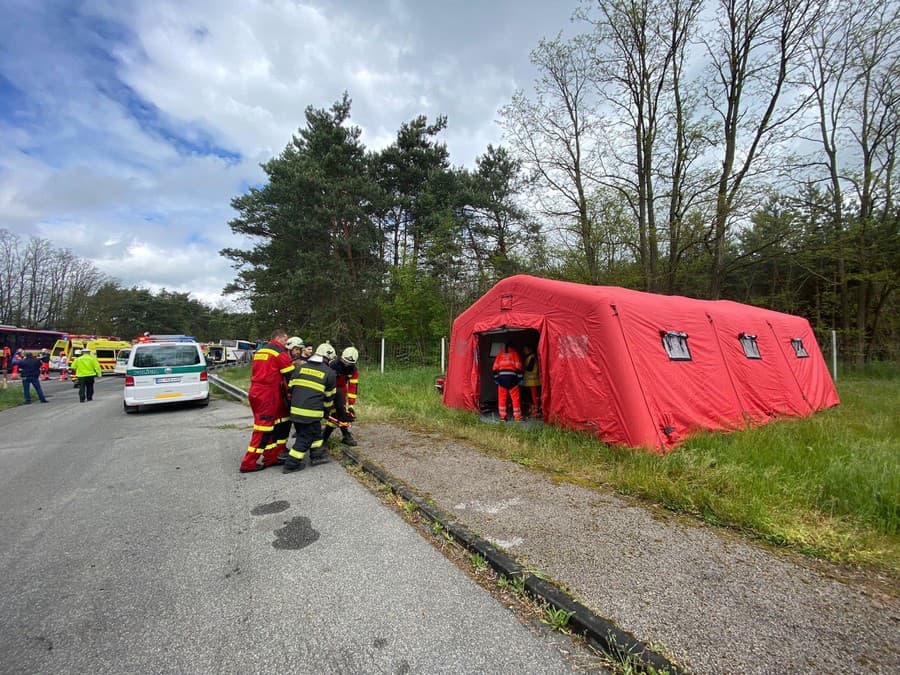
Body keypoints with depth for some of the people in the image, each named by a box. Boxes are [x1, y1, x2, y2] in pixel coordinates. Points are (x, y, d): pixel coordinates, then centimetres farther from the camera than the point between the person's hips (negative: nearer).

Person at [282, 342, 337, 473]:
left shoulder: (300, 368, 11)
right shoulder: (330, 373, 0)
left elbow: (290, 388, 13)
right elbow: (329, 396, 8)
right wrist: (325, 410, 24)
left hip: (295, 410, 6)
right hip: (312, 412, -6)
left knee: (315, 433, 22)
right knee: (306, 438, 8)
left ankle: (317, 455, 33)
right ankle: (291, 465, 13)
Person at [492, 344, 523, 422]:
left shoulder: (500, 354, 14)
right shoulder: (514, 353, 7)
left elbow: (495, 367, 11)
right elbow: (518, 366, -1)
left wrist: (496, 378, 16)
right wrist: (520, 378, 1)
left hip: (501, 377, 2)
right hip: (512, 377, -2)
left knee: (502, 398, 9)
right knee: (515, 398, 2)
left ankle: (502, 416, 9)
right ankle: (517, 416, 2)